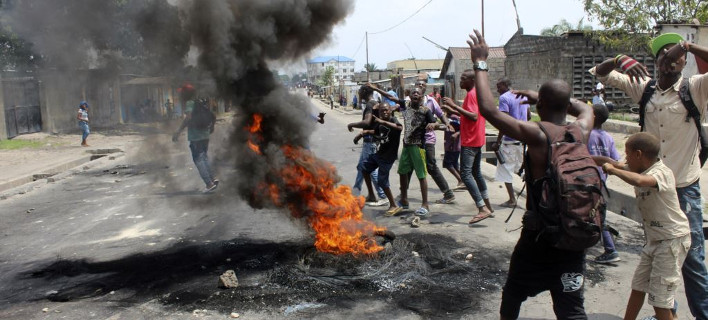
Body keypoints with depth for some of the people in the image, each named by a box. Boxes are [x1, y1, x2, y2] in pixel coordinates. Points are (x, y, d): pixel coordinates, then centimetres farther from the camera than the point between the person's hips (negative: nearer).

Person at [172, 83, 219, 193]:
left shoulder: (189, 103, -9)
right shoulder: (199, 103, 14)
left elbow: (188, 117, -26)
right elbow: (213, 117, 19)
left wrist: (178, 131, -27)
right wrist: (211, 127, 36)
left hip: (195, 136, -8)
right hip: (205, 135, 8)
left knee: (198, 159, -2)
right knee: (204, 157, 19)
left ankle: (209, 183, -7)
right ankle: (212, 178, 9)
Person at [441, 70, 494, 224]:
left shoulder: (471, 94, -15)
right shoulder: (476, 93, 16)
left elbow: (474, 117, -27)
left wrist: (455, 105, -28)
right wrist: (453, 110, 20)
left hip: (470, 142, -11)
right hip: (476, 140, 11)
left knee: (465, 173, -12)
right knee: (476, 172, 17)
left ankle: (483, 209, -15)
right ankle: (487, 206, 24)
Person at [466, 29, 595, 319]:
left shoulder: (537, 135, -16)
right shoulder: (580, 131, -1)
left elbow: (489, 110, -20)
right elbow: (585, 108, 24)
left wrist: (480, 64, -12)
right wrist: (551, 98, 22)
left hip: (538, 235, -4)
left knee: (513, 295, 21)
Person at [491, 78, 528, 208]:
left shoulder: (504, 98, -13)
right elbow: (528, 117, 18)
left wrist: (497, 142, -17)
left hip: (510, 140, -8)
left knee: (505, 170, 2)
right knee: (522, 168, 20)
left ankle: (512, 200, 4)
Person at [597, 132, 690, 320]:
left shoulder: (662, 173, -22)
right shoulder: (641, 170, 3)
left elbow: (638, 181, -43)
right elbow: (611, 163, 11)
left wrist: (612, 169, -31)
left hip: (673, 241, -9)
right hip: (654, 240, 9)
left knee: (659, 299, -3)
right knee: (638, 287, 15)